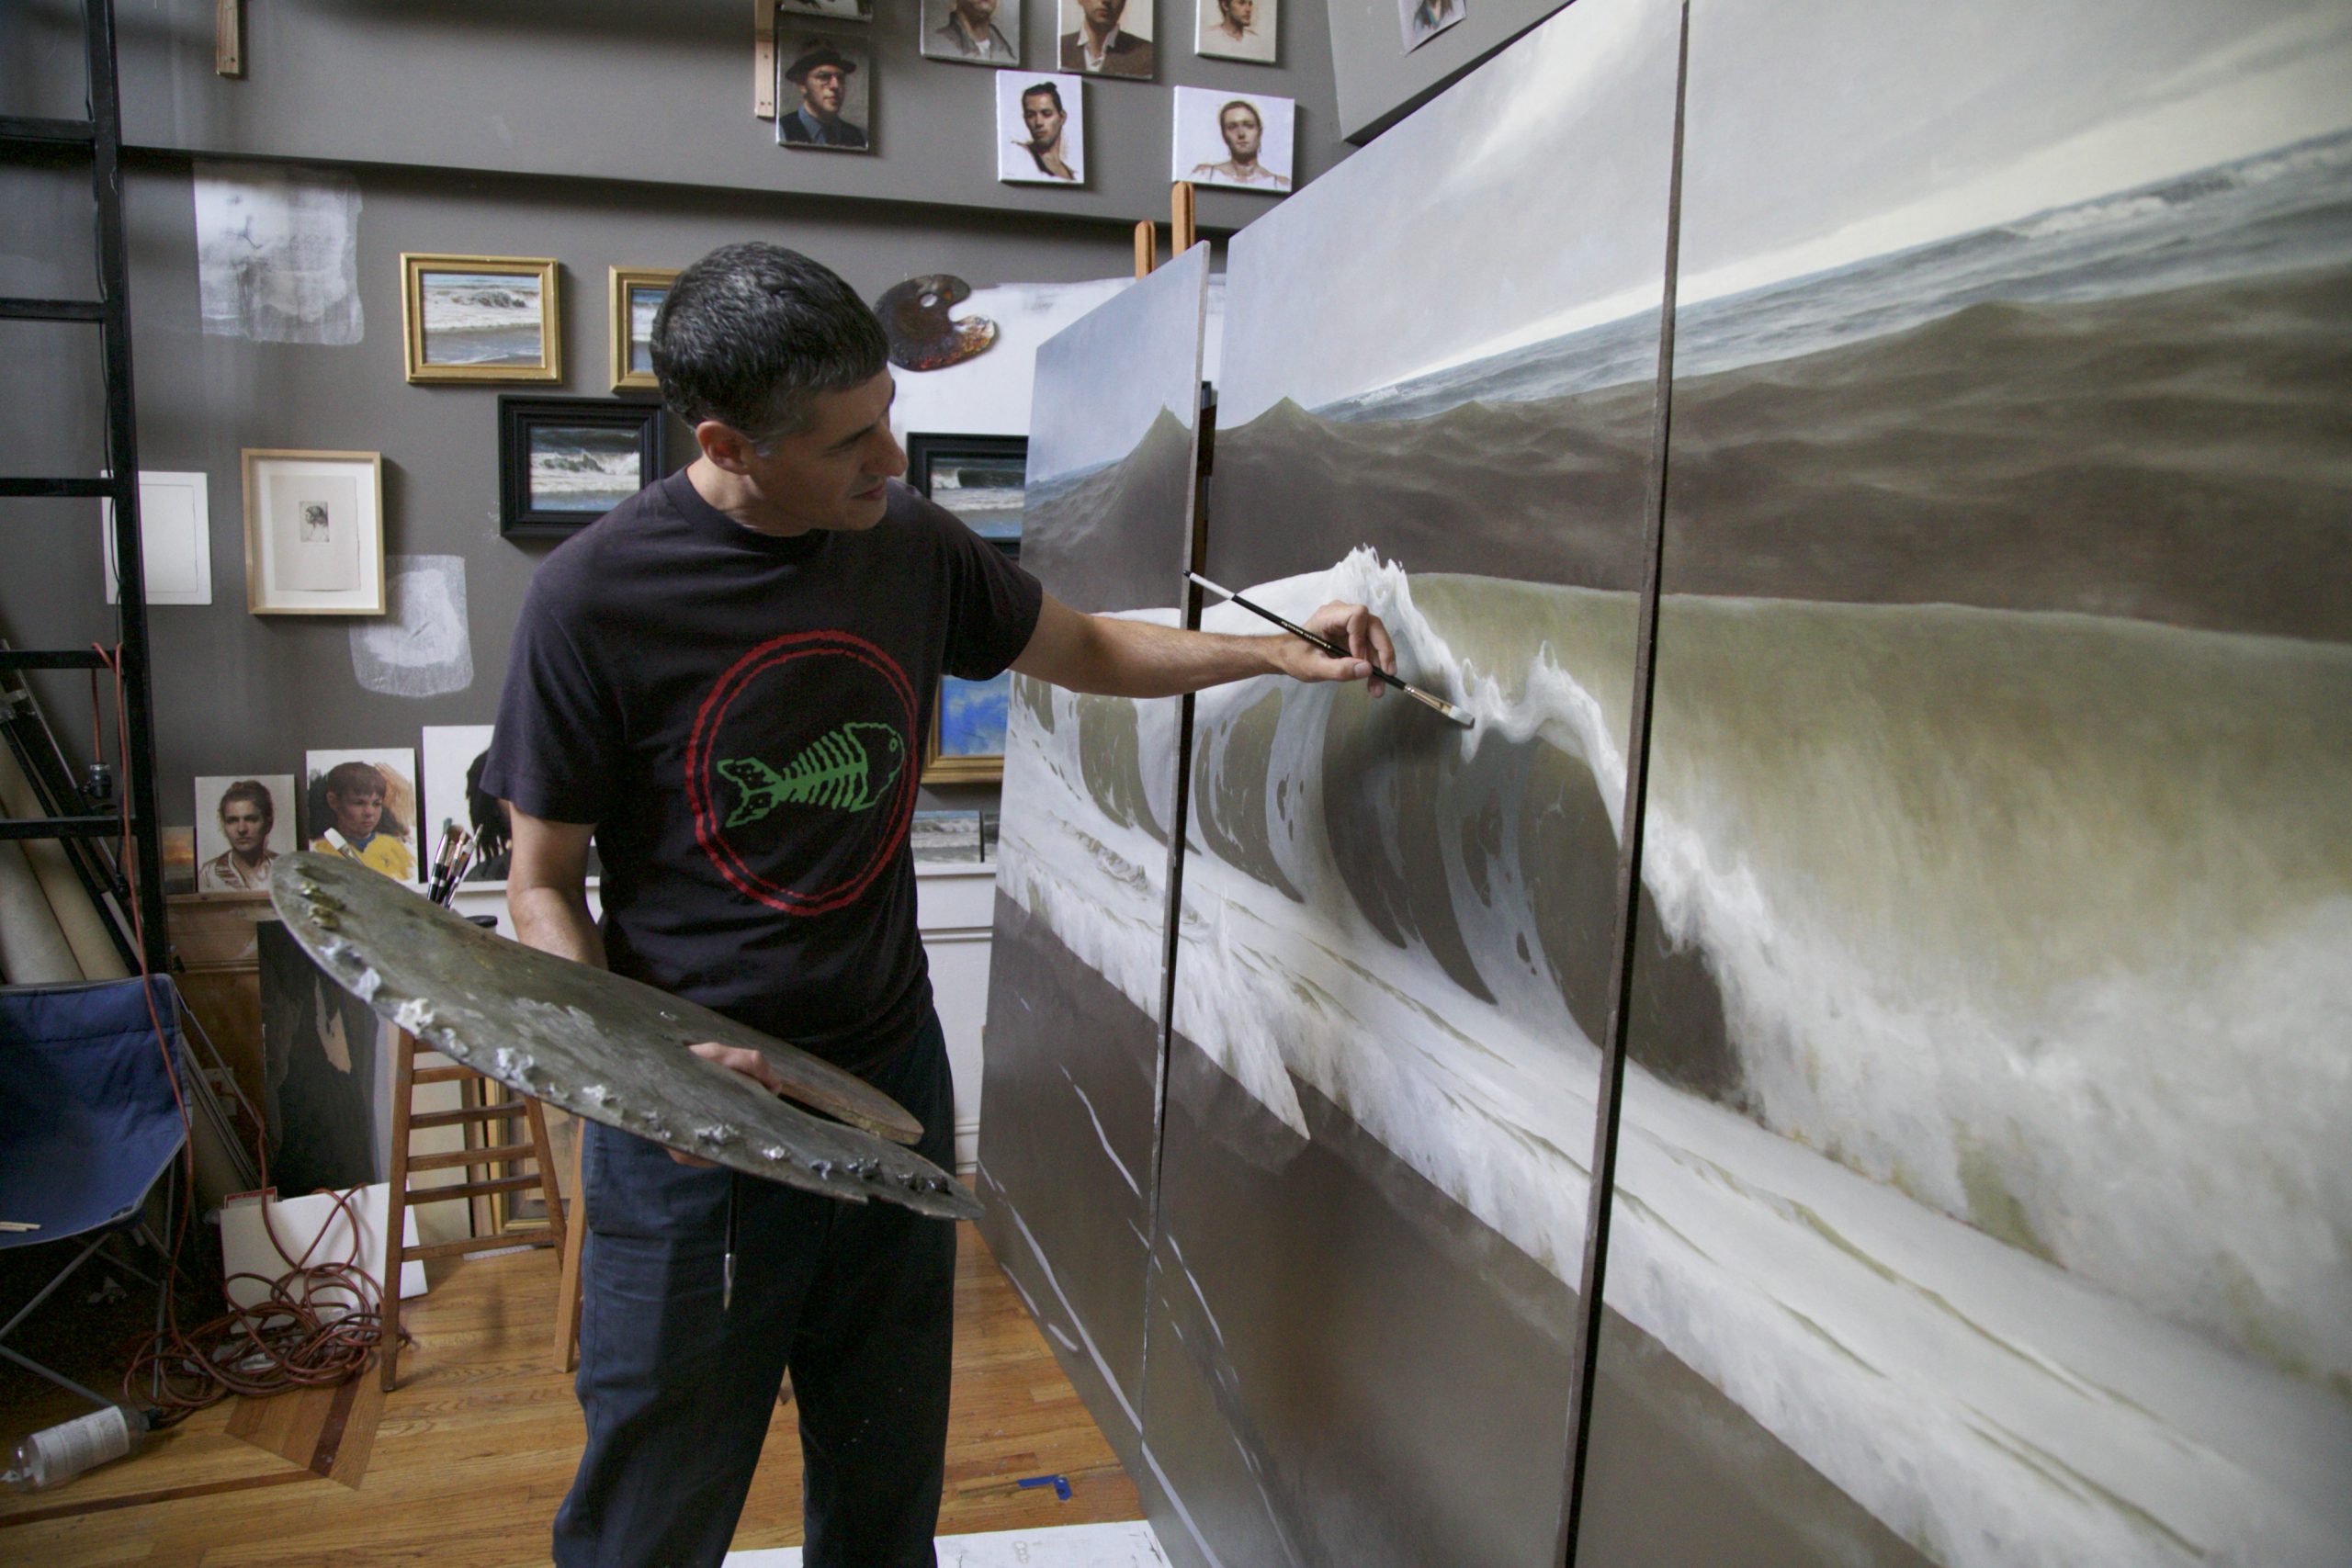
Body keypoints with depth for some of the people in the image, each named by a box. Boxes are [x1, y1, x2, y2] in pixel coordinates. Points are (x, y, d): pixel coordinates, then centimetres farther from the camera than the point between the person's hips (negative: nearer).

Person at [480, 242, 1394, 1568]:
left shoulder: (909, 545, 0)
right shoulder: (596, 598, -15)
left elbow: (1090, 650, 16)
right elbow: (546, 881, -7)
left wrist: (1278, 650, 5)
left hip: (892, 1073, 4)